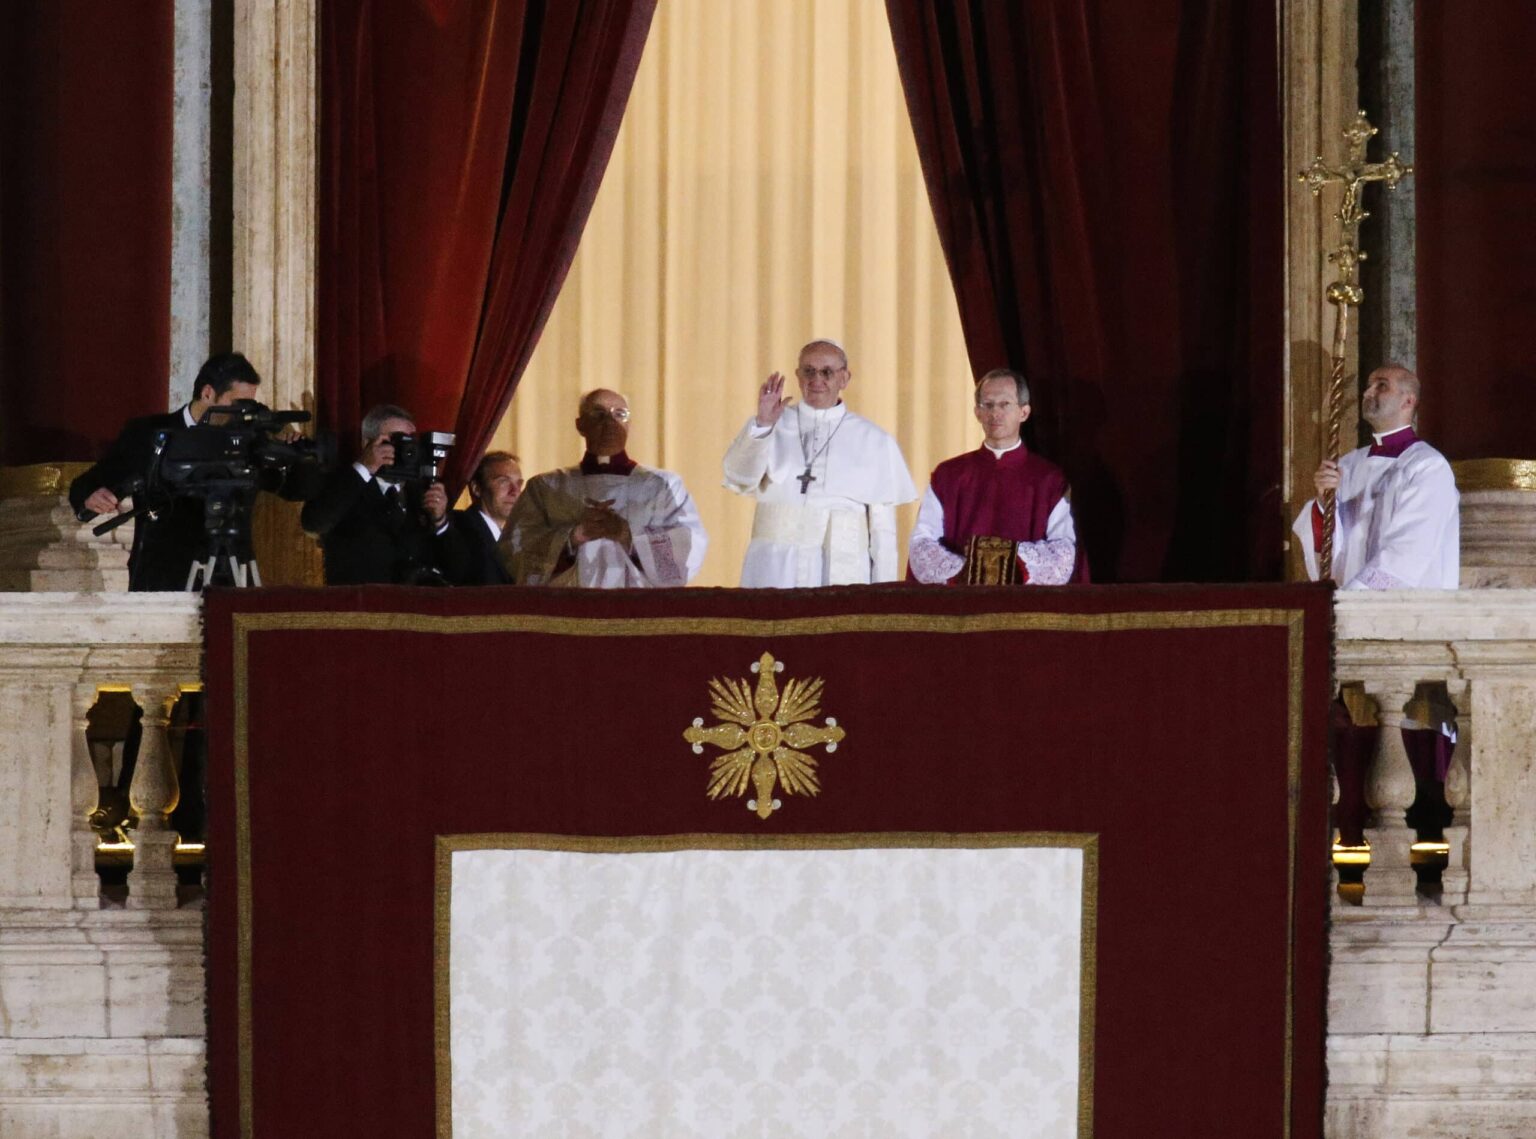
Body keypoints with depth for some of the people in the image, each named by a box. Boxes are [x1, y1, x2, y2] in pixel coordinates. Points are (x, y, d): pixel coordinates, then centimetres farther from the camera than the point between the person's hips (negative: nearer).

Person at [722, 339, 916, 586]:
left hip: (841, 574, -1)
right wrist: (763, 425, -21)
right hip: (774, 573, 1)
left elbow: (882, 528, 5)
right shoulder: (772, 427, 9)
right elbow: (740, 480, -8)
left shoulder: (873, 441, 6)